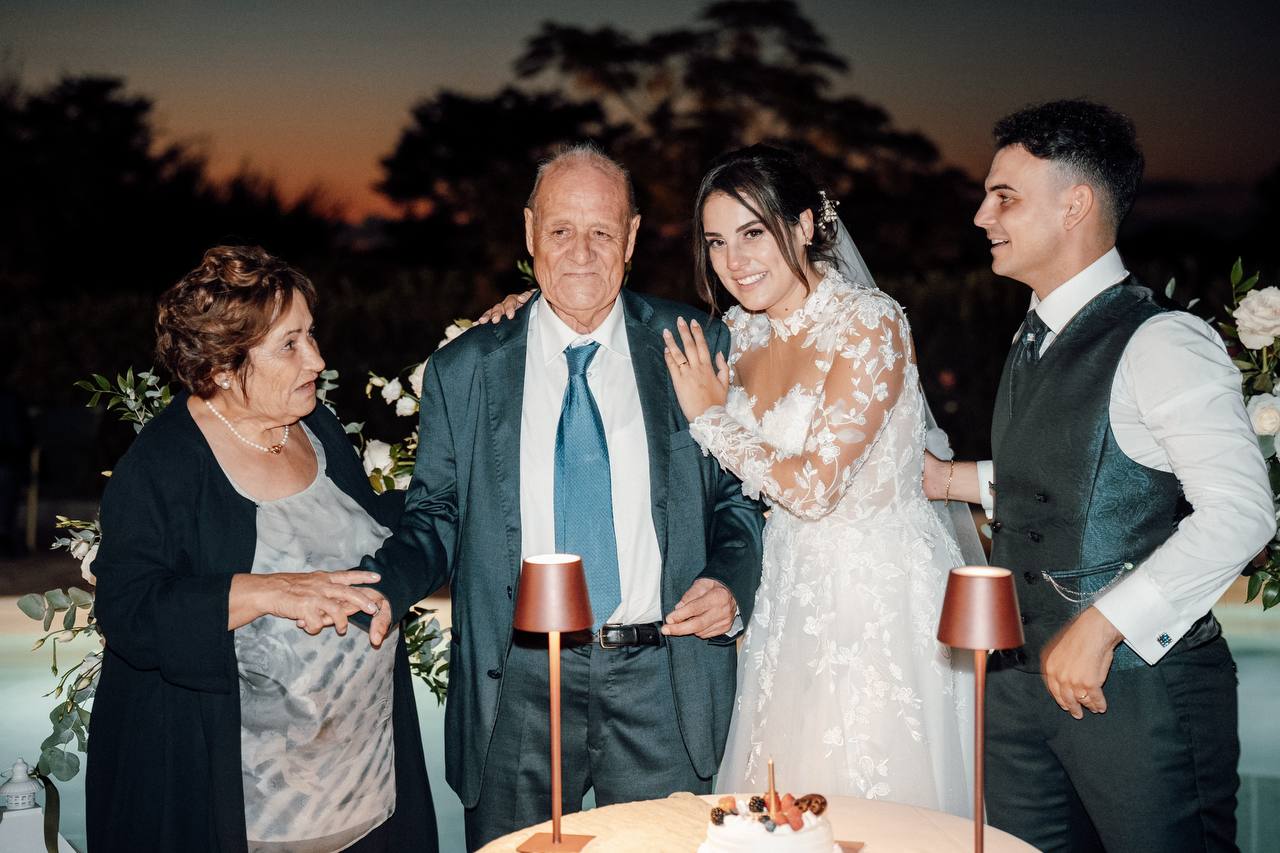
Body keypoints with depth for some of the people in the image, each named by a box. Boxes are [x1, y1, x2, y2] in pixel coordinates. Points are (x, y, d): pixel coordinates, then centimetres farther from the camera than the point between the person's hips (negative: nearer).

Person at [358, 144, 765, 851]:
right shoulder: (463, 371, 3)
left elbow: (739, 495, 8)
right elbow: (435, 517, 6)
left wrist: (730, 582, -11)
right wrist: (380, 582, -13)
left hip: (662, 682, 0)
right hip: (519, 687, 0)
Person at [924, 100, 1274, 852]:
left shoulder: (1160, 343, -15)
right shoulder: (1038, 339, 11)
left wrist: (1099, 627, -24)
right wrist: (956, 478, 11)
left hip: (1137, 687, -8)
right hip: (1023, 677, 8)